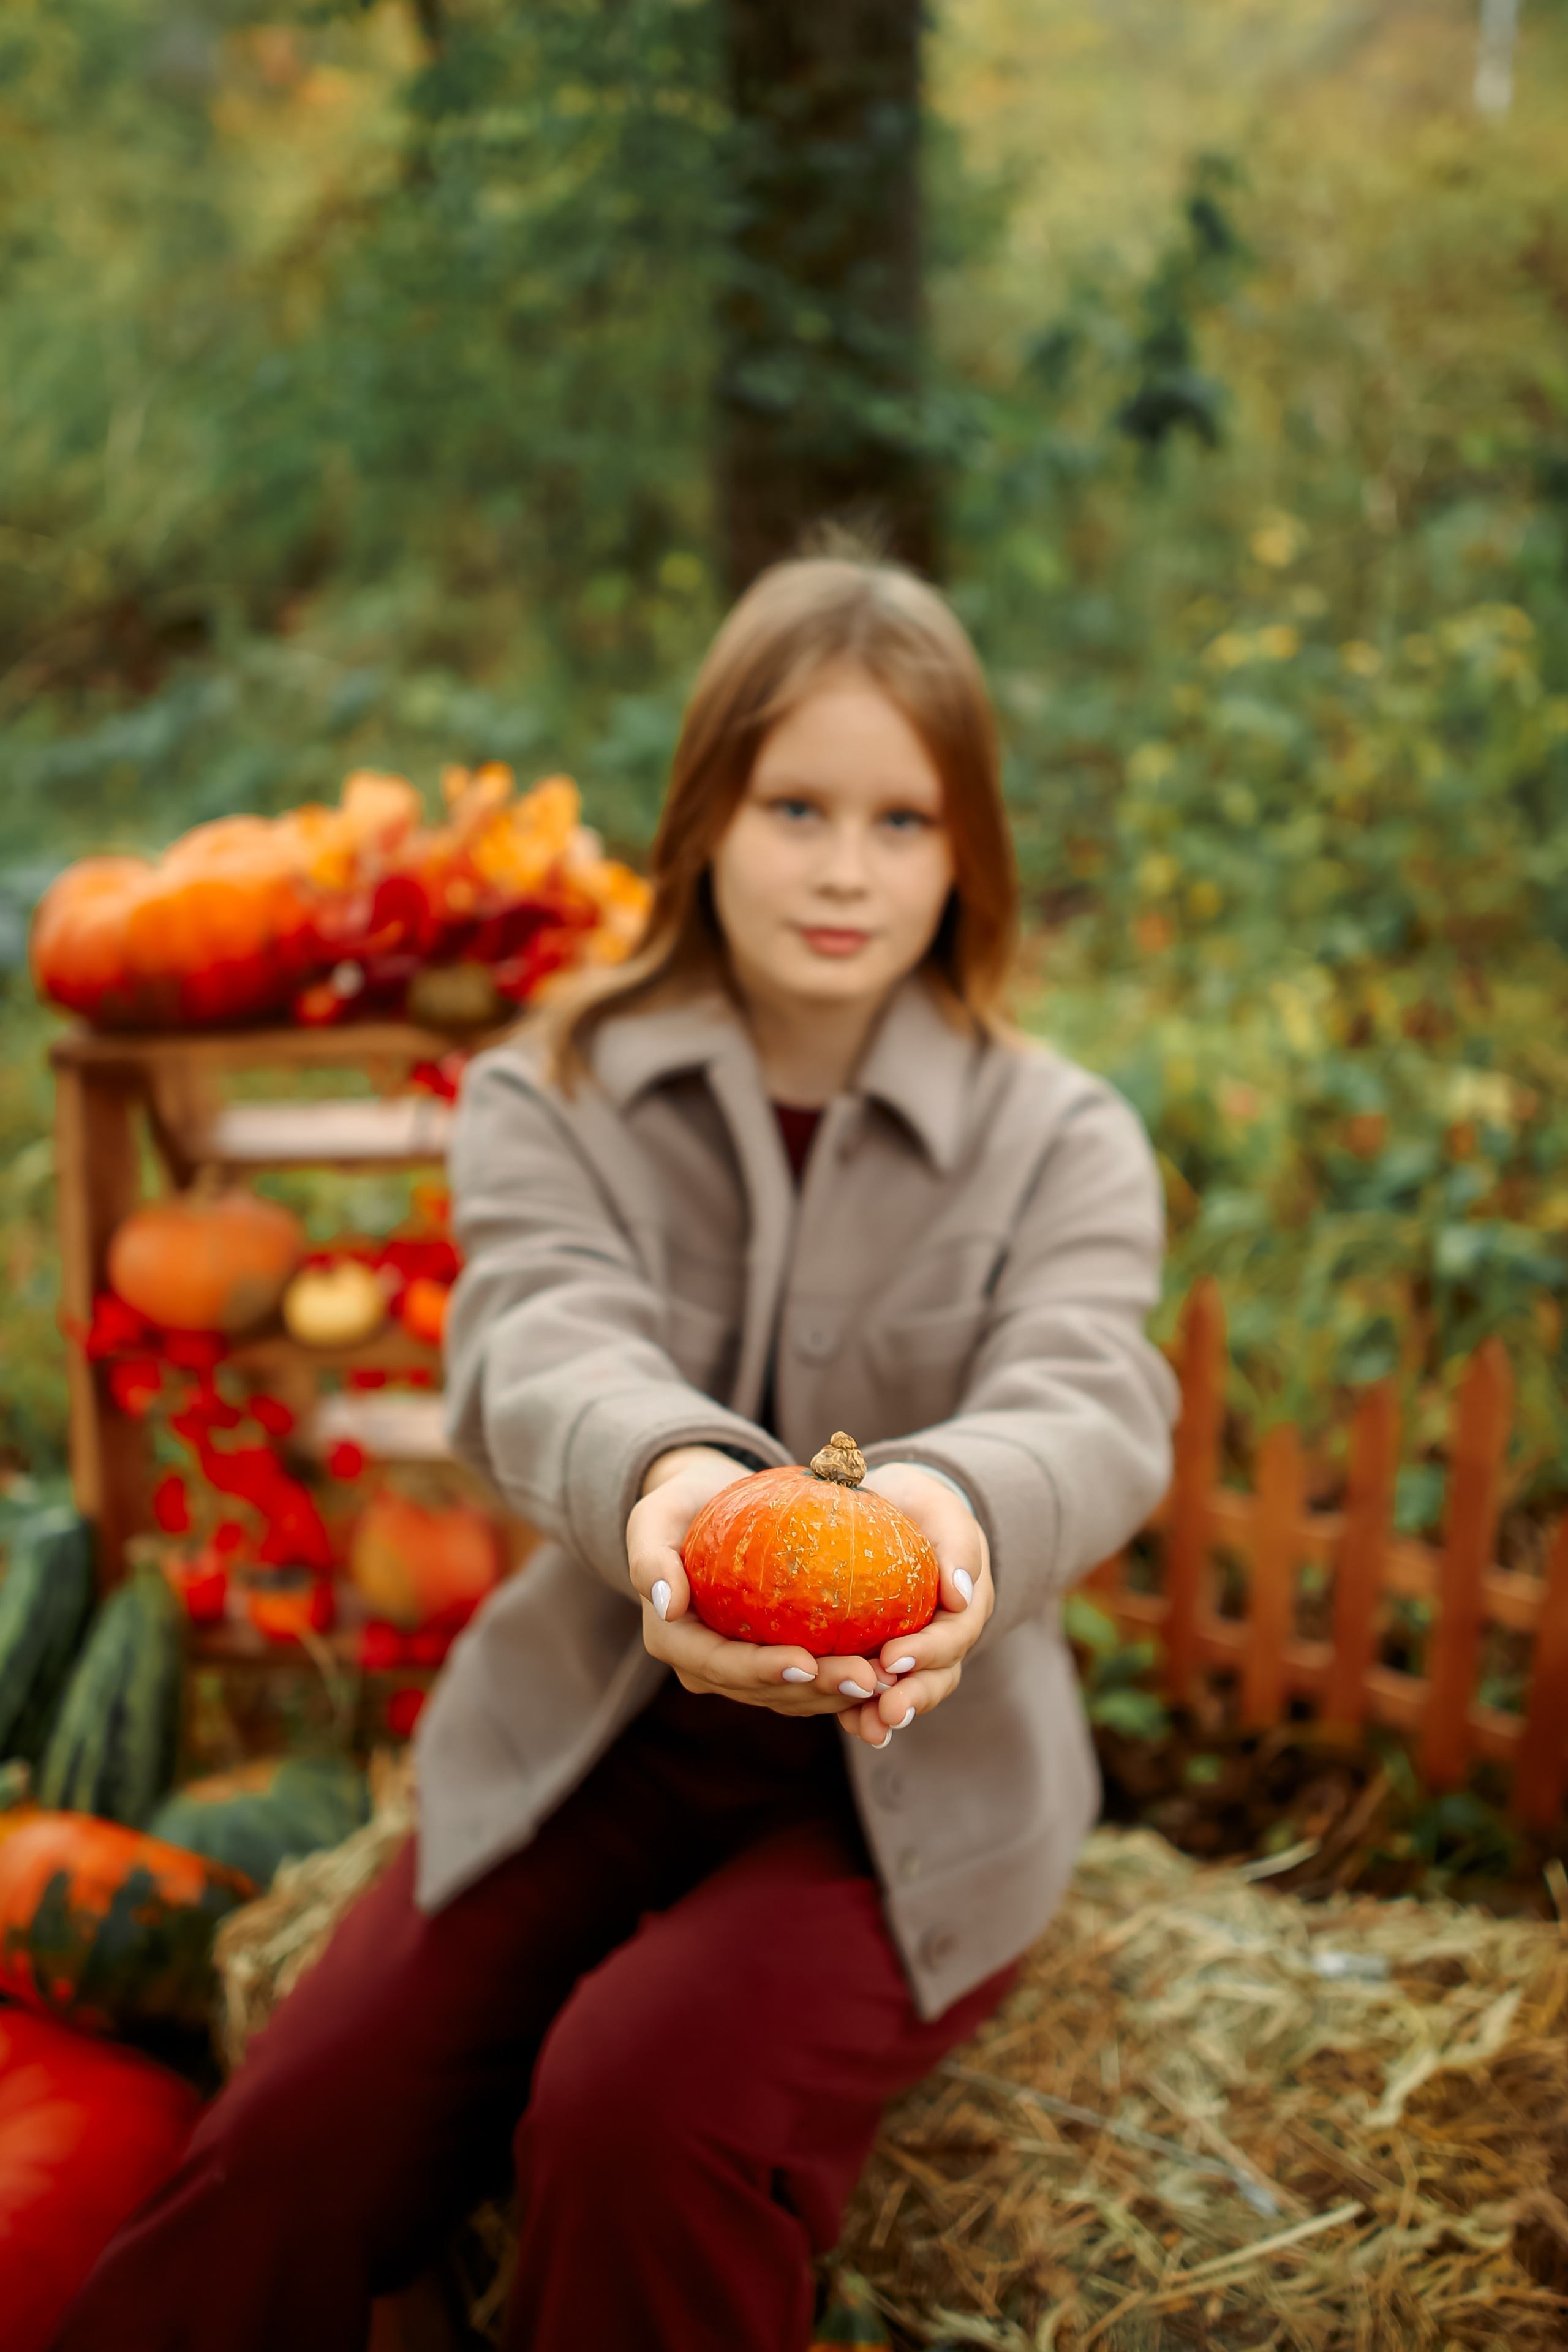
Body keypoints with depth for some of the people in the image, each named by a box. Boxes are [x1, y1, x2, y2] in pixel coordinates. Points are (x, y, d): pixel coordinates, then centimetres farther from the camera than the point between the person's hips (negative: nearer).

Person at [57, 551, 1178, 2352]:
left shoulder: (1062, 1141, -2)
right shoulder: (550, 1101, 0)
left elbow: (1092, 1402, -20)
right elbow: (539, 1343, -20)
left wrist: (958, 1502, -46)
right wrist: (664, 1469, -45)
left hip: (917, 1777, -1)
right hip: (595, 1731, 2)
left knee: (644, 2108, -27)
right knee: (291, 2146, -18)